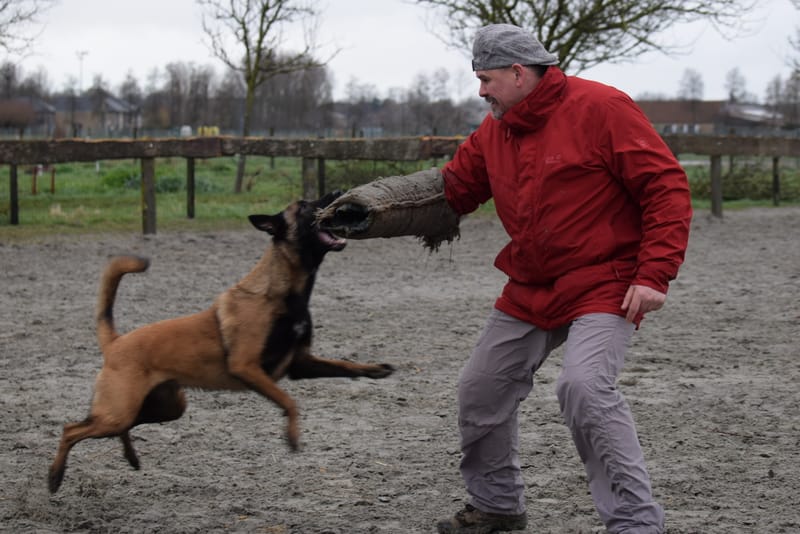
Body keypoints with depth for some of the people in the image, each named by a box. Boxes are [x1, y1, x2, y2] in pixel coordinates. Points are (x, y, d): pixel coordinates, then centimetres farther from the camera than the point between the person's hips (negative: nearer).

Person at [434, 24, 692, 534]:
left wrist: (654, 275, -22)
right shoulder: (493, 132, 6)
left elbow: (667, 186, -16)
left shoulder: (600, 108, -16)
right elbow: (451, 188, 8)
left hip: (603, 285, -8)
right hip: (528, 290, 8)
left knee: (584, 386, -28)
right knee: (481, 389, 13)